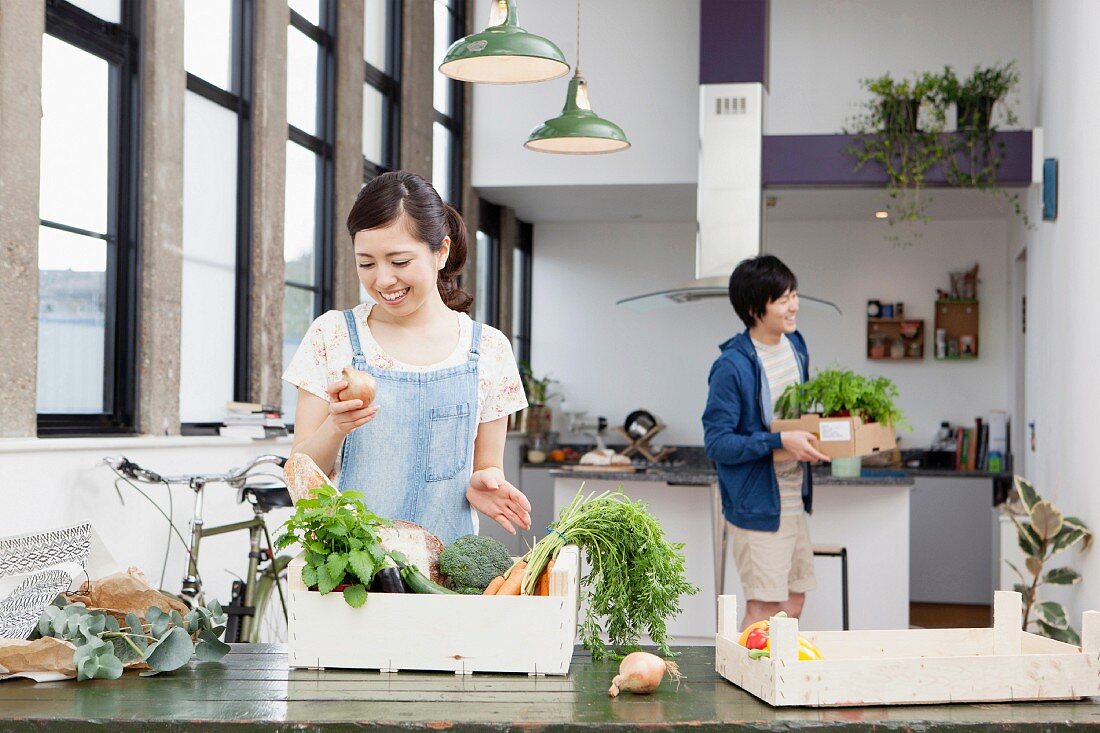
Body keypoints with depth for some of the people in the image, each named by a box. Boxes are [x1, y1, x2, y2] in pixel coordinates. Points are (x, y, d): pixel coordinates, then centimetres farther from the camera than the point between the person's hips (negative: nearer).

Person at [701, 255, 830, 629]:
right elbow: (716, 443, -20)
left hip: (793, 498, 8)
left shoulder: (795, 346, 5)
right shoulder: (732, 366, -20)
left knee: (792, 602, 15)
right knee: (764, 608, -3)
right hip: (757, 504, -8)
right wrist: (780, 441, -28)